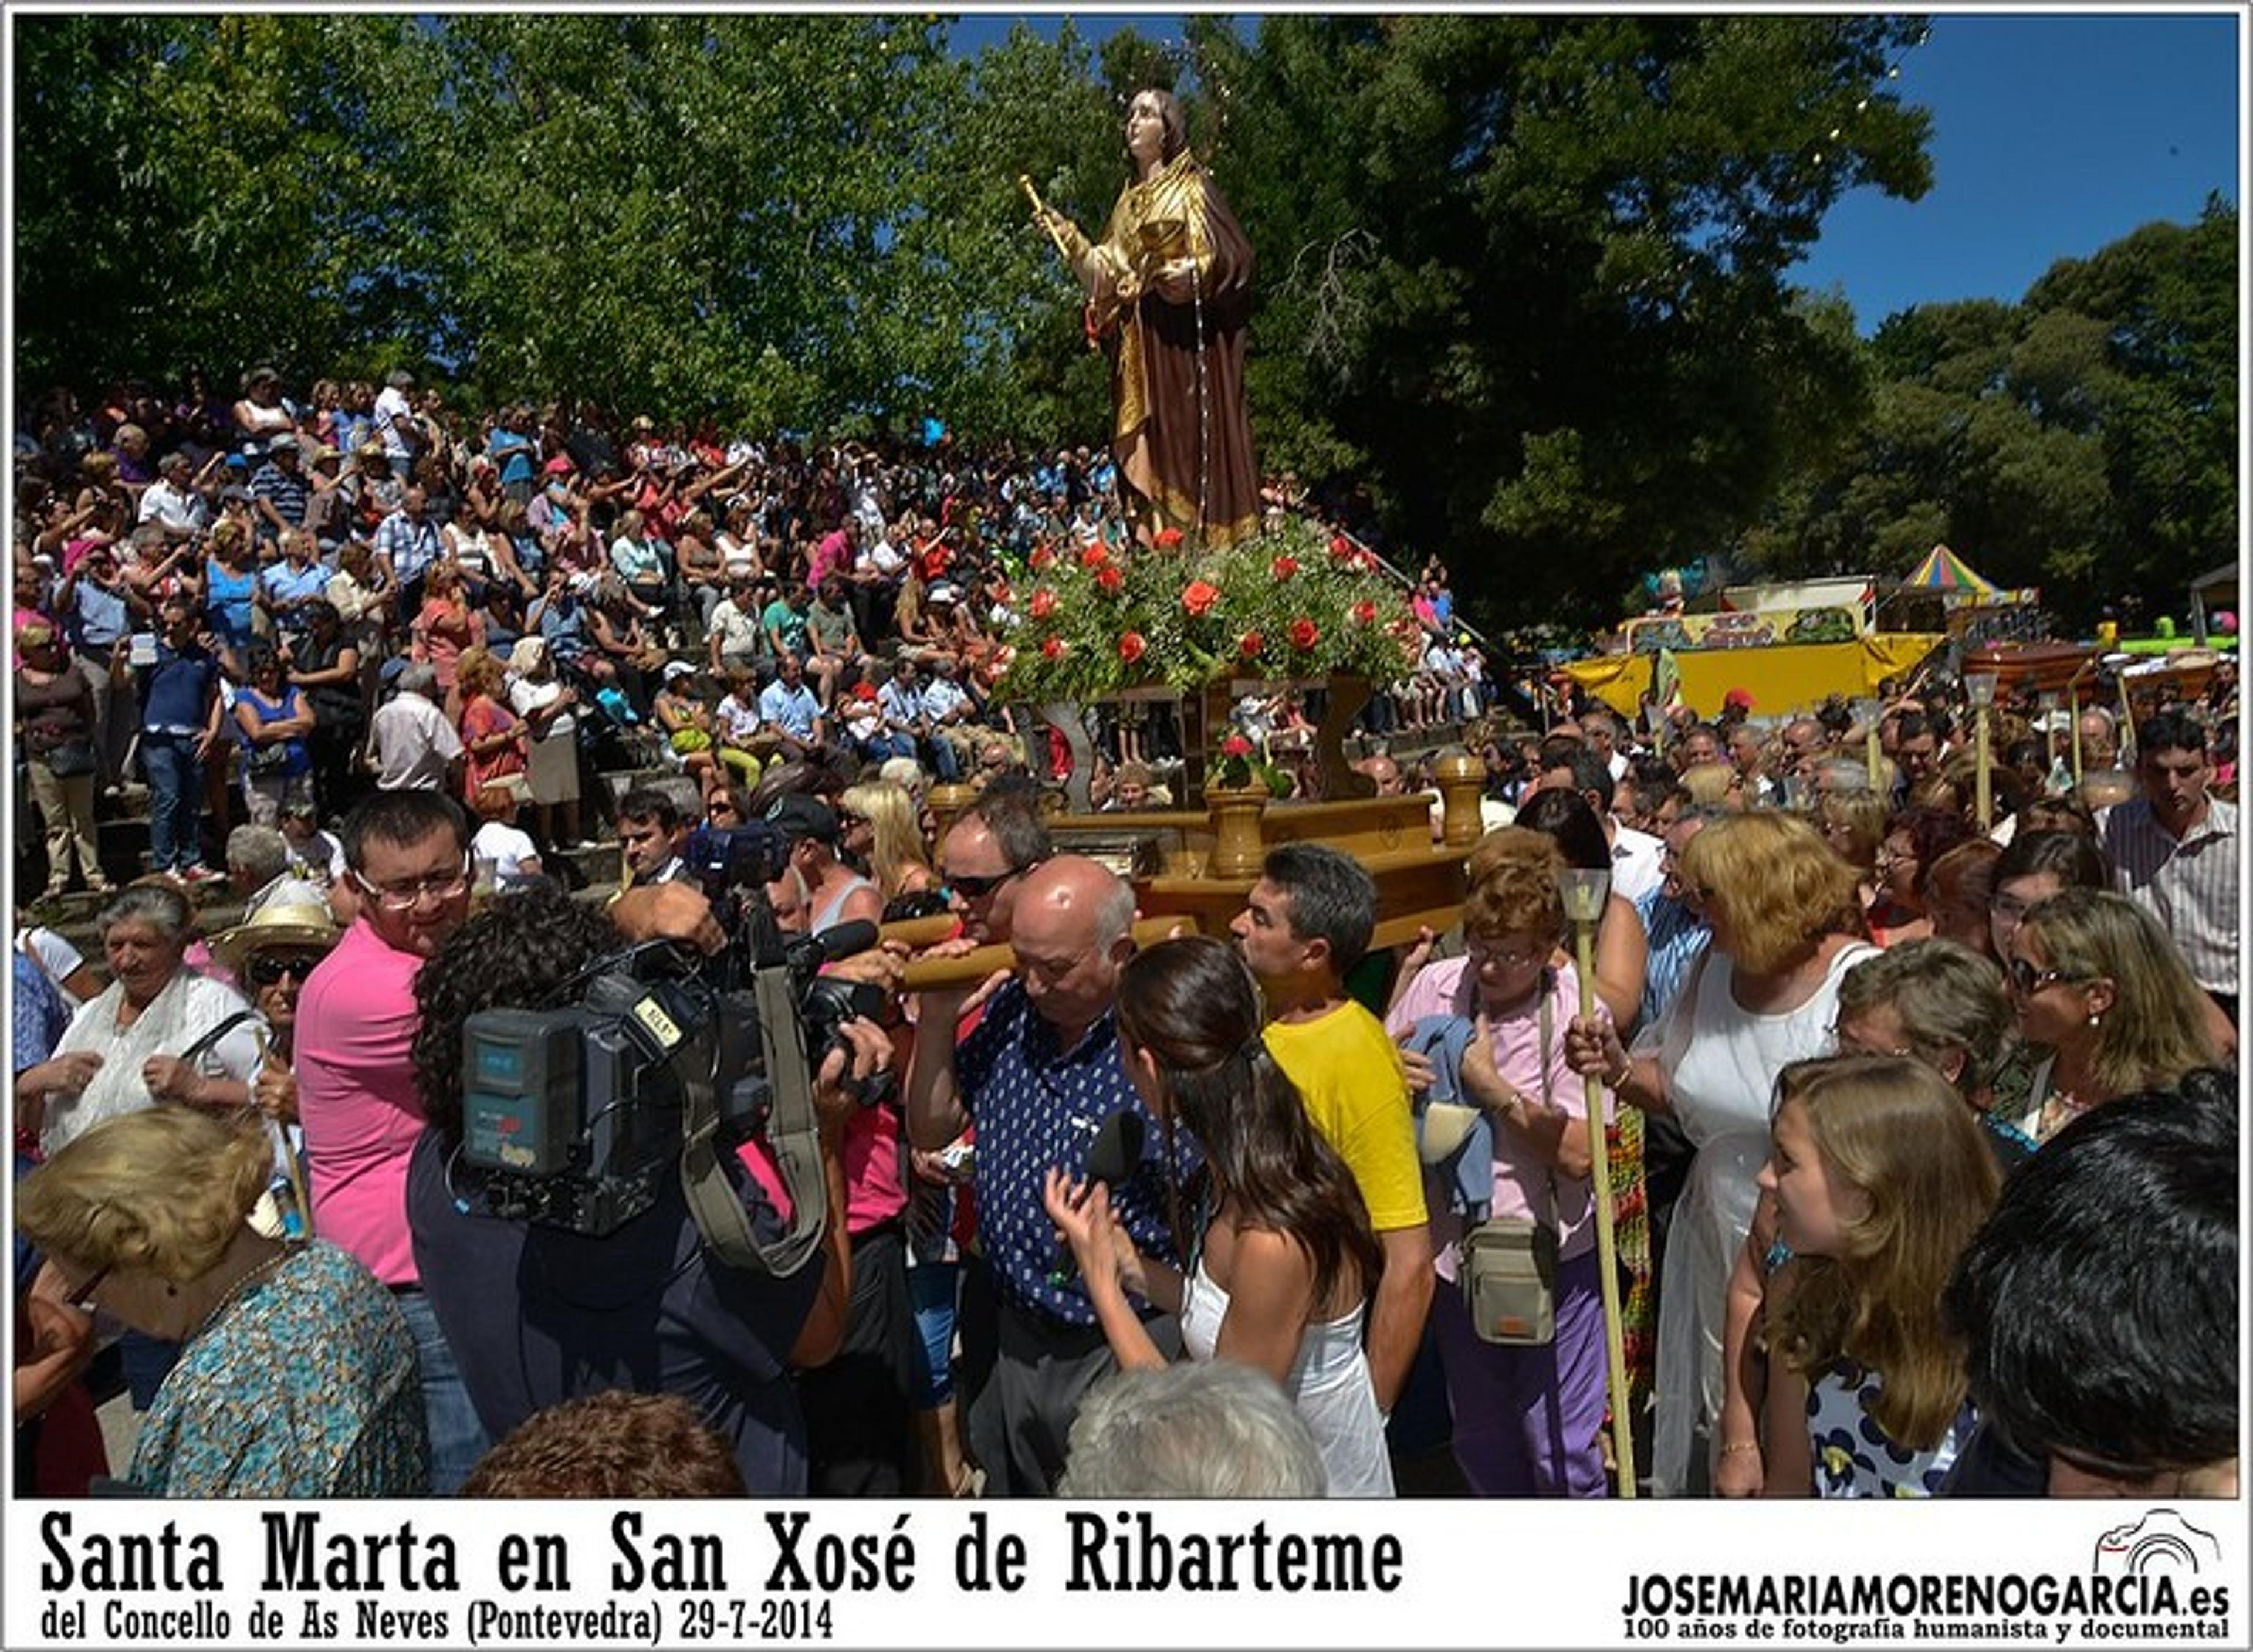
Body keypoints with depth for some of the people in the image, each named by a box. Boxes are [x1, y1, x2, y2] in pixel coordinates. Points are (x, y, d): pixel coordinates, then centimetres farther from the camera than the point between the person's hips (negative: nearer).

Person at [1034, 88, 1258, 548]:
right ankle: (1155, 541, -1)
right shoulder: (1128, 202, 23)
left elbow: (1230, 255, -4)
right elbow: (1106, 270, 18)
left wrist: (1189, 274, -20)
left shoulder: (1192, 186, 6)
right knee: (1145, 444, -1)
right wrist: (1067, 237, 8)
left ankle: (1207, 542, -13)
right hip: (1138, 342, 6)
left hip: (1183, 337, -6)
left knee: (1189, 435, -12)